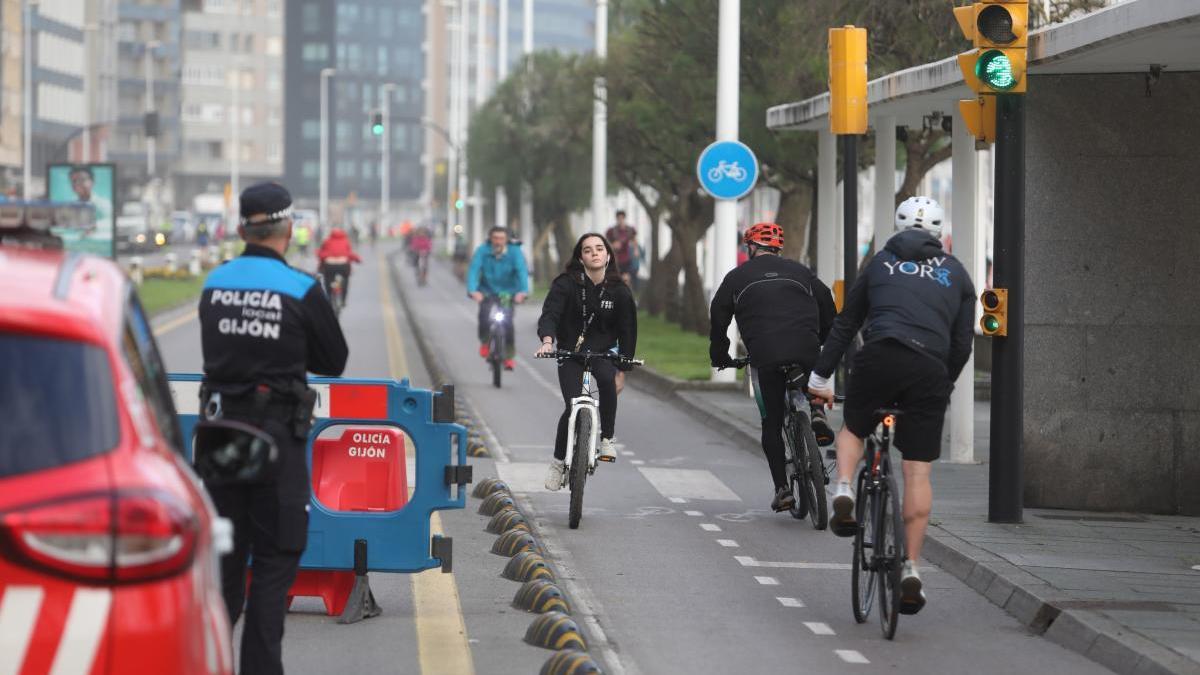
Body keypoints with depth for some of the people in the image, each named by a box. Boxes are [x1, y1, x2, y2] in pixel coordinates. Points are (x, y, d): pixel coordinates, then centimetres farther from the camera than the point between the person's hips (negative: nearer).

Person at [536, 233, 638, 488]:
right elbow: (550, 313, -24)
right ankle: (558, 461, 11)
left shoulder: (619, 291, -5)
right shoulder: (566, 283, -12)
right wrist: (547, 340, -44)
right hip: (570, 352, -1)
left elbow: (627, 330, 1)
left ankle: (607, 438, -18)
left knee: (607, 379, -33)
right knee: (572, 408, -12)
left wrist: (622, 368, -1)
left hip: (603, 351, 1)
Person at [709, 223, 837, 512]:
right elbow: (828, 307, 20)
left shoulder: (737, 277, 17)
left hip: (764, 355, -1)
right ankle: (817, 412, 3)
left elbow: (718, 317, 18)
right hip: (806, 351, 1)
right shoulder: (799, 271, 21)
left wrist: (719, 355, 29)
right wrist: (828, 344, 31)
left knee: (772, 423, 7)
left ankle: (782, 489, 0)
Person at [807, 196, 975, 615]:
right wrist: (945, 384, 29)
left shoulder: (880, 263, 21)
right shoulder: (956, 274, 21)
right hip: (930, 369, 0)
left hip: (879, 357, 0)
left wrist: (820, 376, 25)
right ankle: (911, 569, 0)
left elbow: (845, 325, 21)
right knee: (918, 471, 4)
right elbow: (962, 343, 15)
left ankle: (844, 492, 0)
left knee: (853, 428, 28)